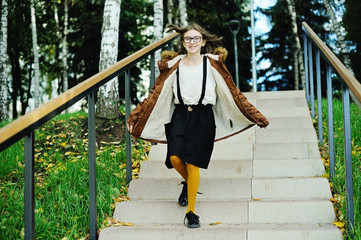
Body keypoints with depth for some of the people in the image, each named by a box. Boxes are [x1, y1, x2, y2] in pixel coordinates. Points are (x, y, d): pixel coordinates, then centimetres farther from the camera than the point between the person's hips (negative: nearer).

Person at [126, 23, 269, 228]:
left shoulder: (212, 63, 3)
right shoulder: (174, 65, 8)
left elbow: (233, 92, 4)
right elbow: (155, 95, 11)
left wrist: (255, 116, 1)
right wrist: (135, 118, 9)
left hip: (203, 118, -2)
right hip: (179, 116, 2)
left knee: (192, 164, -8)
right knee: (174, 158, -15)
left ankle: (191, 211, 9)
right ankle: (188, 183, 22)